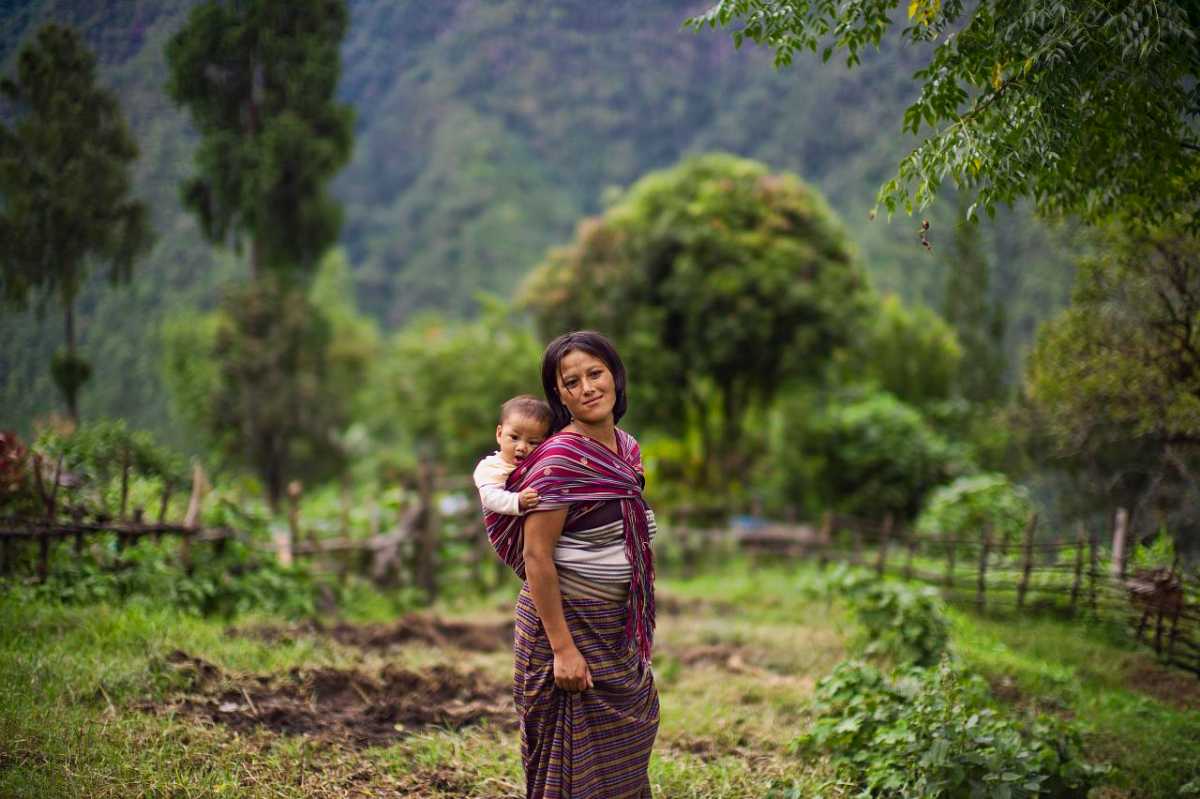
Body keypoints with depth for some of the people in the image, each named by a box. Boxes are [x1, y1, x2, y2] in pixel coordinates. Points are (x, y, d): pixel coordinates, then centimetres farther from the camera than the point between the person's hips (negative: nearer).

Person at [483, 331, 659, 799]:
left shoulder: (626, 448, 6)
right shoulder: (560, 458, -18)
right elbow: (535, 556, -20)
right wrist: (562, 649, -23)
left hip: (618, 627, 8)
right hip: (568, 622, -8)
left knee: (625, 747, 16)